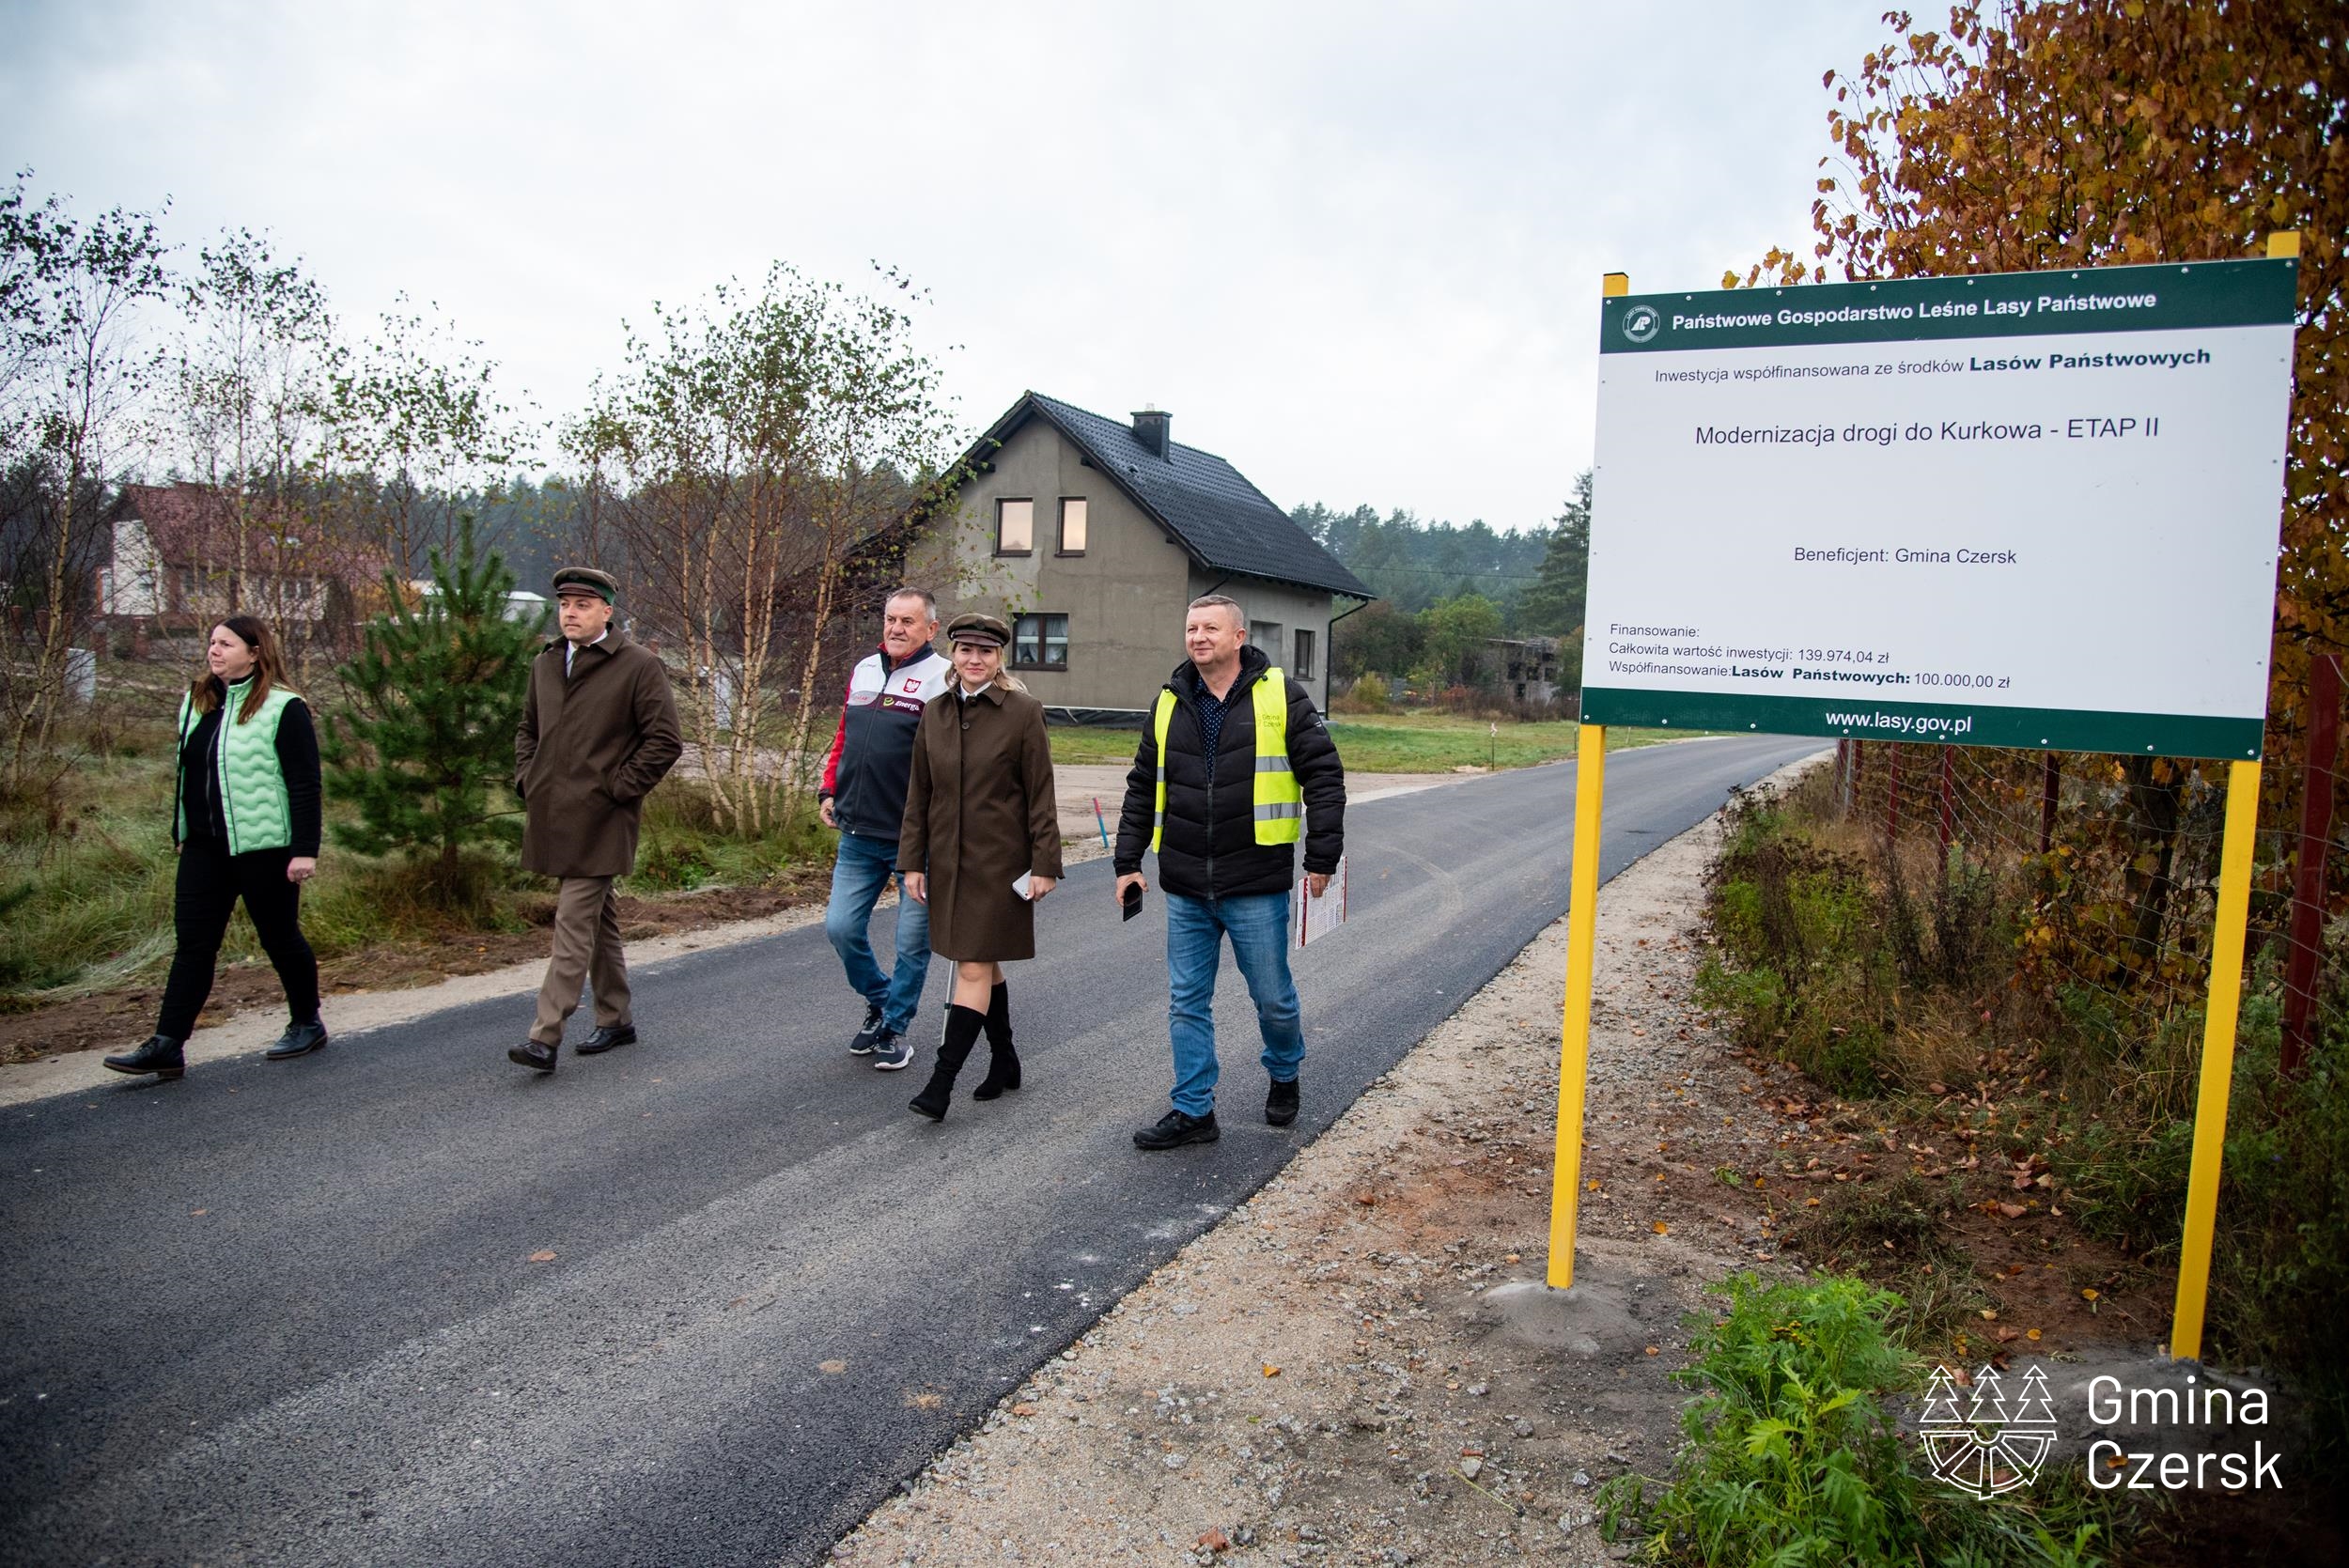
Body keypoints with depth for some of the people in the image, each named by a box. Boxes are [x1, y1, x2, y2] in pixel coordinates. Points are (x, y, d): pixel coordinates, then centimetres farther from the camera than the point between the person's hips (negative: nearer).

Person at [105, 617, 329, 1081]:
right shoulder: (197, 703, 11)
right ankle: (167, 1046, 2)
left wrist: (305, 850, -16)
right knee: (192, 943, 2)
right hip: (204, 847, 6)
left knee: (280, 938, 7)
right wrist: (181, 832, 19)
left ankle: (307, 1024, 25)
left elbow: (305, 784, -13)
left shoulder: (283, 708, -11)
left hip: (264, 847, -6)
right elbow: (187, 772, 19)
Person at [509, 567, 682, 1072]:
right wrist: (526, 779, 11)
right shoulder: (544, 664, 14)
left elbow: (665, 741, -10)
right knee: (598, 918, 16)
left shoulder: (639, 665, -7)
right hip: (552, 816, 7)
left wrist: (617, 788, -13)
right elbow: (527, 729, 27)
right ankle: (616, 1020, 26)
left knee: (574, 924, -10)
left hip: (599, 819, -7)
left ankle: (546, 1037, -10)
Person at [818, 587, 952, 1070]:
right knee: (841, 927, 6)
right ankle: (879, 1003, 29)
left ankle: (896, 1026, 23)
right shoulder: (863, 671, 12)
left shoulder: (942, 678, -9)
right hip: (858, 835, 6)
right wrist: (828, 791, 11)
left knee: (912, 940, 5)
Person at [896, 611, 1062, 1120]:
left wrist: (1044, 864, -10)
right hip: (948, 862, 5)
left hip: (999, 862, -5)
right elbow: (918, 794, 10)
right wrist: (912, 862, 7)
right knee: (984, 965, 15)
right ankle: (1004, 1062, 29)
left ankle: (941, 1081, -6)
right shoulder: (935, 714, 7)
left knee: (975, 968, -7)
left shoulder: (1022, 712, -7)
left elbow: (1040, 794, -7)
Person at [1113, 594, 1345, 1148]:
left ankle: (1284, 1077, 37)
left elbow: (1324, 777, -4)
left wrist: (1322, 858, -8)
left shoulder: (1282, 697, -4)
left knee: (1273, 997, 9)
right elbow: (1143, 788, 16)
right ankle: (1193, 1112, 19)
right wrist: (1128, 861, 11)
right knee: (1186, 1002, 8)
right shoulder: (1169, 703, 9)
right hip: (1185, 888, 4)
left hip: (1257, 886, -4)